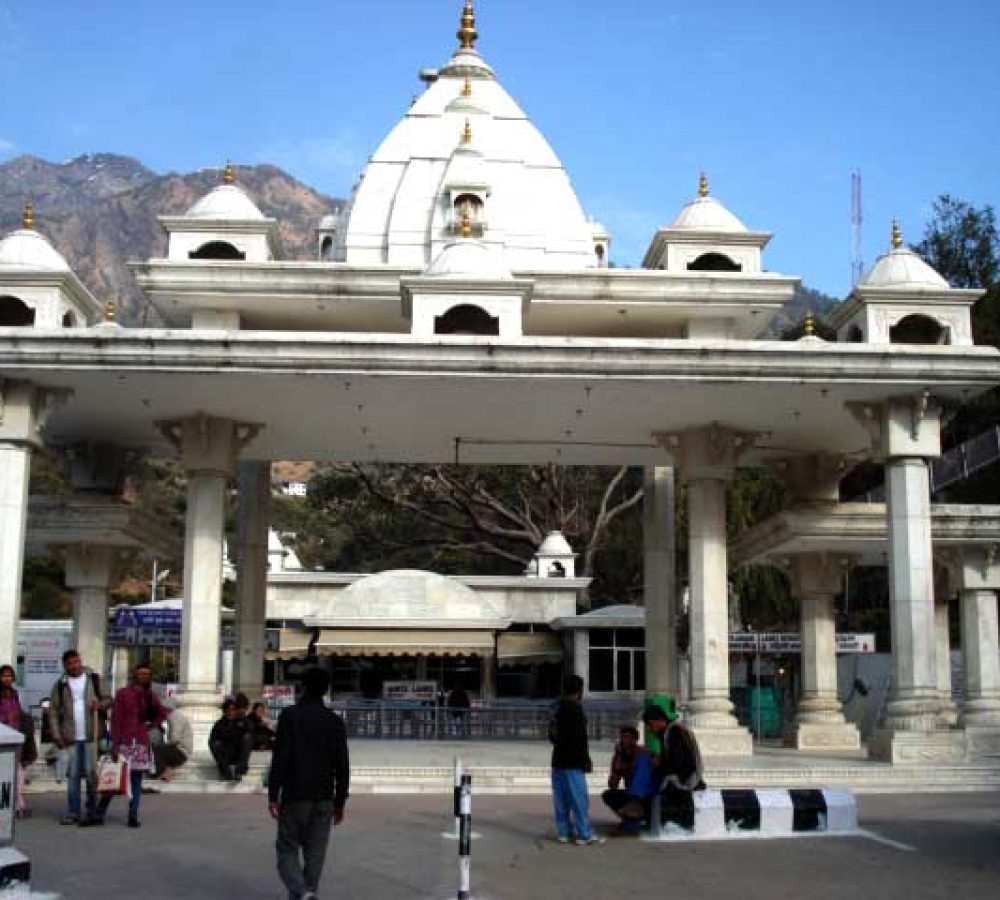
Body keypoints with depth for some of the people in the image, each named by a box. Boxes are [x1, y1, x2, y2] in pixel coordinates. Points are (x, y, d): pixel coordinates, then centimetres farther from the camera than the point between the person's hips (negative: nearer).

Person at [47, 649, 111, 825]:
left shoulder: (94, 679, 6)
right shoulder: (60, 685, 6)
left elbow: (108, 699, 7)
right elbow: (53, 711, 4)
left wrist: (100, 704, -15)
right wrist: (56, 735, -4)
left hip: (92, 735, -1)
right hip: (71, 737, 1)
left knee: (92, 773, 0)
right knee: (73, 774, 3)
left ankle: (91, 810, 12)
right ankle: (73, 812, 8)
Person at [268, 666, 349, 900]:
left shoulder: (290, 715, -5)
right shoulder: (335, 721, 5)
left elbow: (280, 758, -11)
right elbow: (342, 766, 5)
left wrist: (273, 795, -7)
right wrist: (340, 802, 11)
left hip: (294, 797, -3)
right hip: (324, 799, 3)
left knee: (287, 849, 4)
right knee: (315, 855, 10)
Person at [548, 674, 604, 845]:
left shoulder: (558, 709, 12)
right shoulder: (575, 708, -14)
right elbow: (579, 737, -17)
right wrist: (586, 760, -11)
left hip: (558, 760, 8)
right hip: (573, 762, -8)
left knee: (561, 799, 10)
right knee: (579, 799, -4)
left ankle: (563, 832, 14)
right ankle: (584, 834, -2)